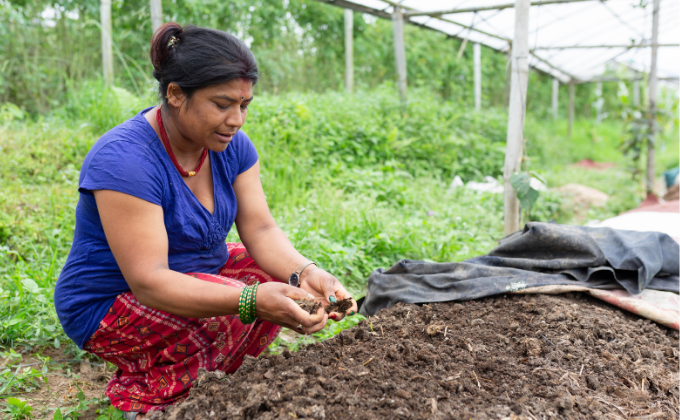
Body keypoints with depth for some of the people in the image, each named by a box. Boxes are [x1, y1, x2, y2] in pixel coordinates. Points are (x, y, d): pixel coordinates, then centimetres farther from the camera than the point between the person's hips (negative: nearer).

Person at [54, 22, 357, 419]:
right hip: (107, 308, -8)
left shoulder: (232, 146, -6)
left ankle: (210, 375, 4)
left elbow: (261, 230, -11)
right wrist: (252, 300, -47)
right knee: (231, 309, -30)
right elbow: (148, 281, -35)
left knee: (282, 273, -7)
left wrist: (305, 273, -32)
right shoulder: (124, 160, -30)